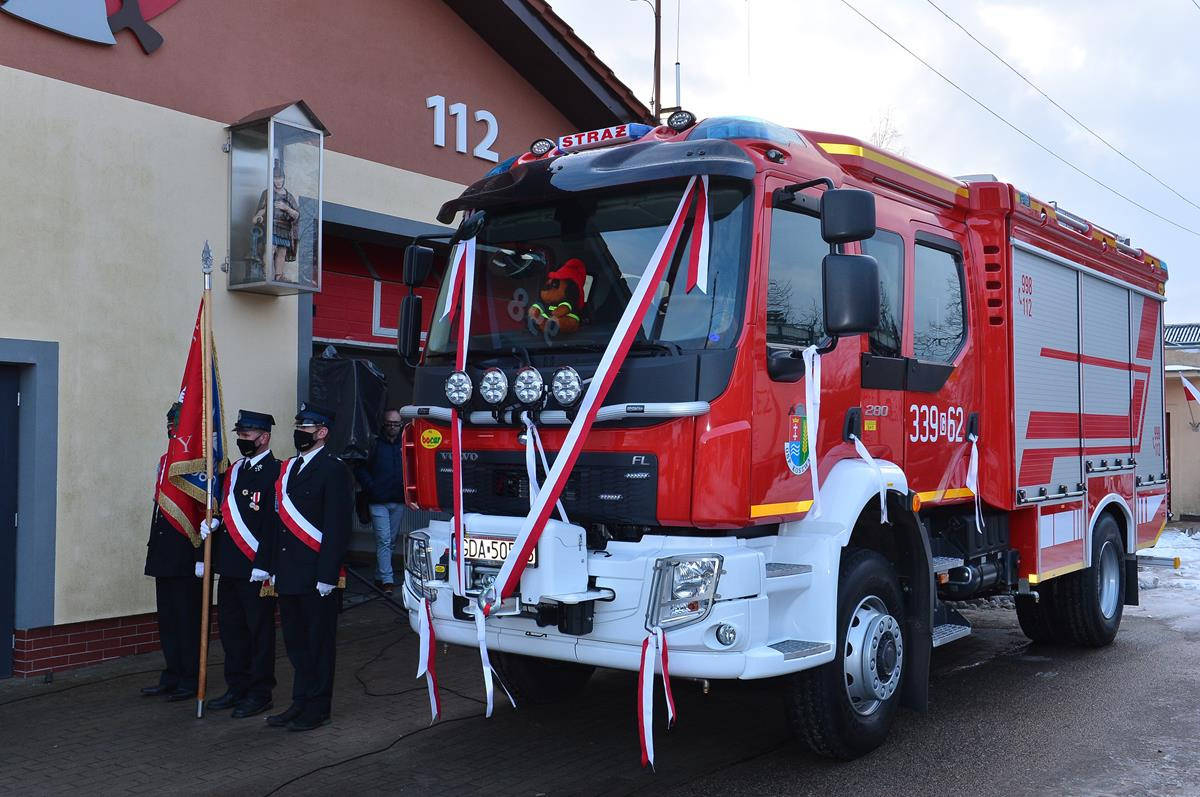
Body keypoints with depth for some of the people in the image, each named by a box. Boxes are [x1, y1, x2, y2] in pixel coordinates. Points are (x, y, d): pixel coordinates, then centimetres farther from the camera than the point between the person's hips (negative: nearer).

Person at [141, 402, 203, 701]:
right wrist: (153, 548, 19)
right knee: (167, 618, 14)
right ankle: (171, 677, 24)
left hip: (186, 558, -8)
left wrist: (202, 557, -19)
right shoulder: (165, 461, 14)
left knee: (188, 618, 1)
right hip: (165, 558, 8)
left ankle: (190, 680, 11)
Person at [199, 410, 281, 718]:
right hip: (229, 566, 8)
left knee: (259, 630, 2)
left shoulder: (275, 472, -12)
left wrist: (262, 565, -19)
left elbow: (274, 522, -16)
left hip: (256, 568, -8)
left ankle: (260, 693, 12)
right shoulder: (235, 469, 14)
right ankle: (237, 688, 26)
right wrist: (213, 523, -2)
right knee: (231, 628, 14)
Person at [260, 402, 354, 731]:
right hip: (288, 575, 8)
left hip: (316, 576, -8)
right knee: (295, 640, 14)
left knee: (318, 641, 3)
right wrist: (271, 567, 12)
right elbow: (280, 521, 16)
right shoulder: (287, 468, 14)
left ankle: (317, 708, 14)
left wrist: (326, 575, -18)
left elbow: (338, 527, -14)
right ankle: (301, 703, 26)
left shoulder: (334, 470, -10)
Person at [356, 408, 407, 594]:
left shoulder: (405, 445, 8)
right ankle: (387, 580, -11)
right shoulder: (374, 444, -1)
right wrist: (370, 488, -8)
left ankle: (380, 576, 23)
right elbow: (361, 469, 1)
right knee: (384, 540, -9)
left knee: (391, 541, 11)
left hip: (398, 502, 4)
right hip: (378, 501, -4)